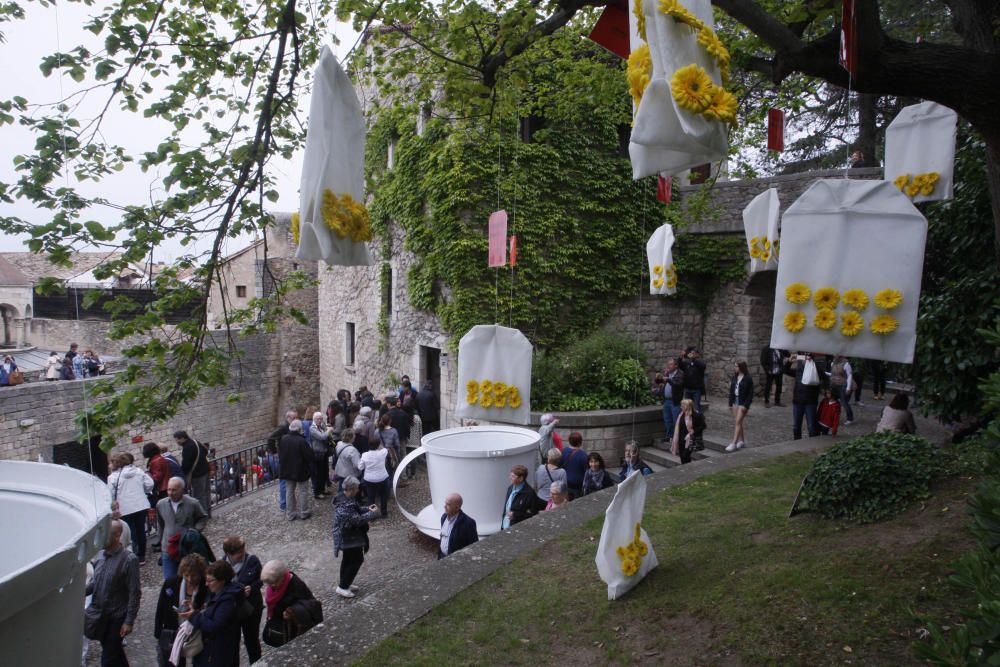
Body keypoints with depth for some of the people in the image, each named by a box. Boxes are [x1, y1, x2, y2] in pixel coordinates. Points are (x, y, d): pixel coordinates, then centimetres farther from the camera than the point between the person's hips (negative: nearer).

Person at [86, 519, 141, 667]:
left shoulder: (129, 560, -19)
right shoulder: (100, 556, 0)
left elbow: (134, 593, -17)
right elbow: (96, 583, 14)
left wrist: (129, 621, -17)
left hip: (117, 617, -6)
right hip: (99, 615, 6)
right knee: (116, 653, 21)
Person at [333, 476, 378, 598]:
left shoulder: (345, 498, 0)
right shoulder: (345, 504, -31)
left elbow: (355, 512, 14)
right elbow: (358, 520, -26)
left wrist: (367, 509, 3)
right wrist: (371, 513, -13)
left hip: (346, 537, 10)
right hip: (350, 538, -10)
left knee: (348, 559, 21)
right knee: (356, 560, 3)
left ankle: (345, 584, 35)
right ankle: (342, 587, 11)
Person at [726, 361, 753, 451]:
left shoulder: (748, 379, -11)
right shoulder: (734, 378, 8)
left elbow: (750, 393, -11)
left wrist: (746, 405, -17)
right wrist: (730, 404, 11)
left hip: (743, 403, -7)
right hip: (735, 402, 7)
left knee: (738, 422, -11)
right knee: (737, 422, 11)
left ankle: (734, 443, -13)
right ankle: (742, 441, 24)